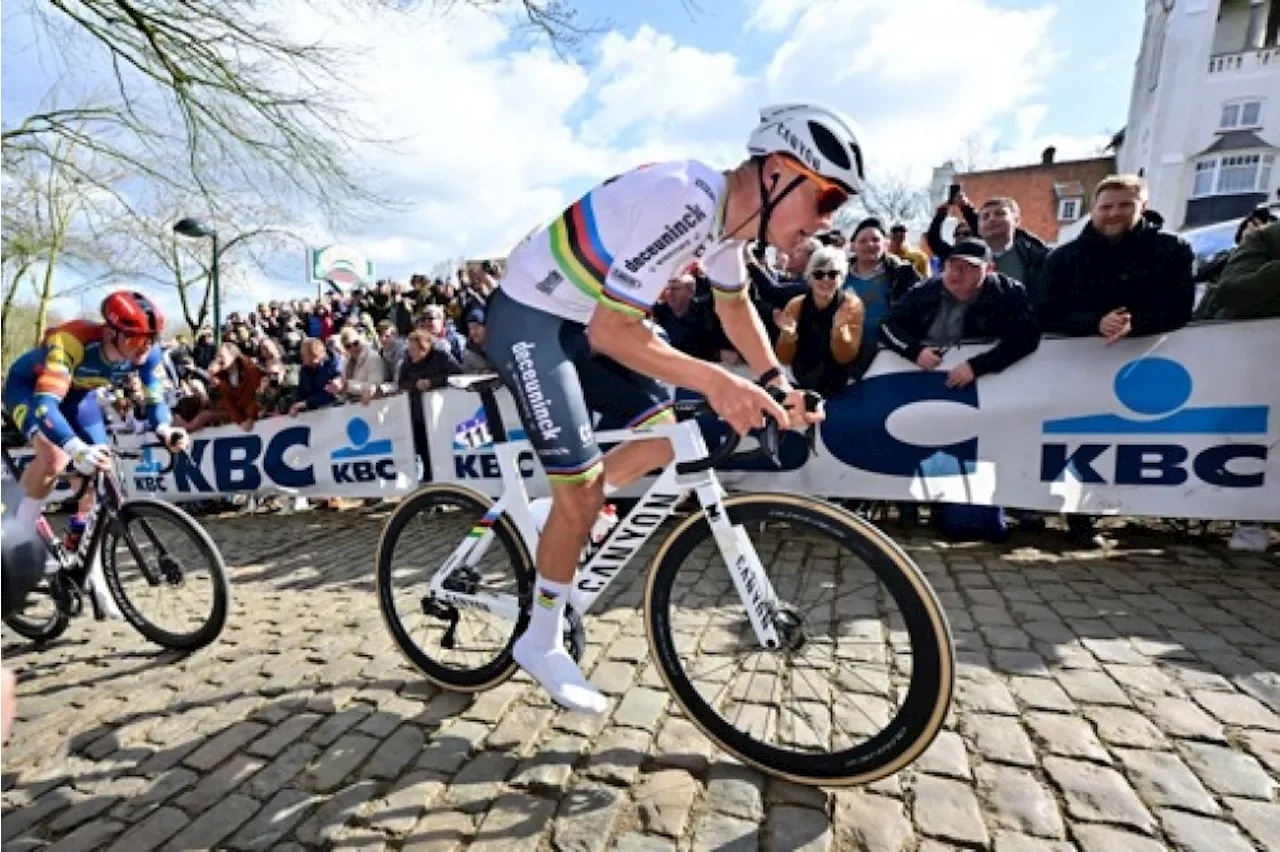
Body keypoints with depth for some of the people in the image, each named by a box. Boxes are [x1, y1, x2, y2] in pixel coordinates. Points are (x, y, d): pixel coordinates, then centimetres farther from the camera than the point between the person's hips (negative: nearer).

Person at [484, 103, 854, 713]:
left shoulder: (733, 210, 0)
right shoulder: (685, 203, -29)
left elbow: (734, 303, 13)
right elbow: (611, 329, -31)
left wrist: (777, 382, 3)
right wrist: (711, 380, -42)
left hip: (584, 320, 9)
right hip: (528, 319, -8)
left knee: (663, 440, 4)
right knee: (583, 492, -9)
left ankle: (558, 518, 23)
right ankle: (541, 643, 13)